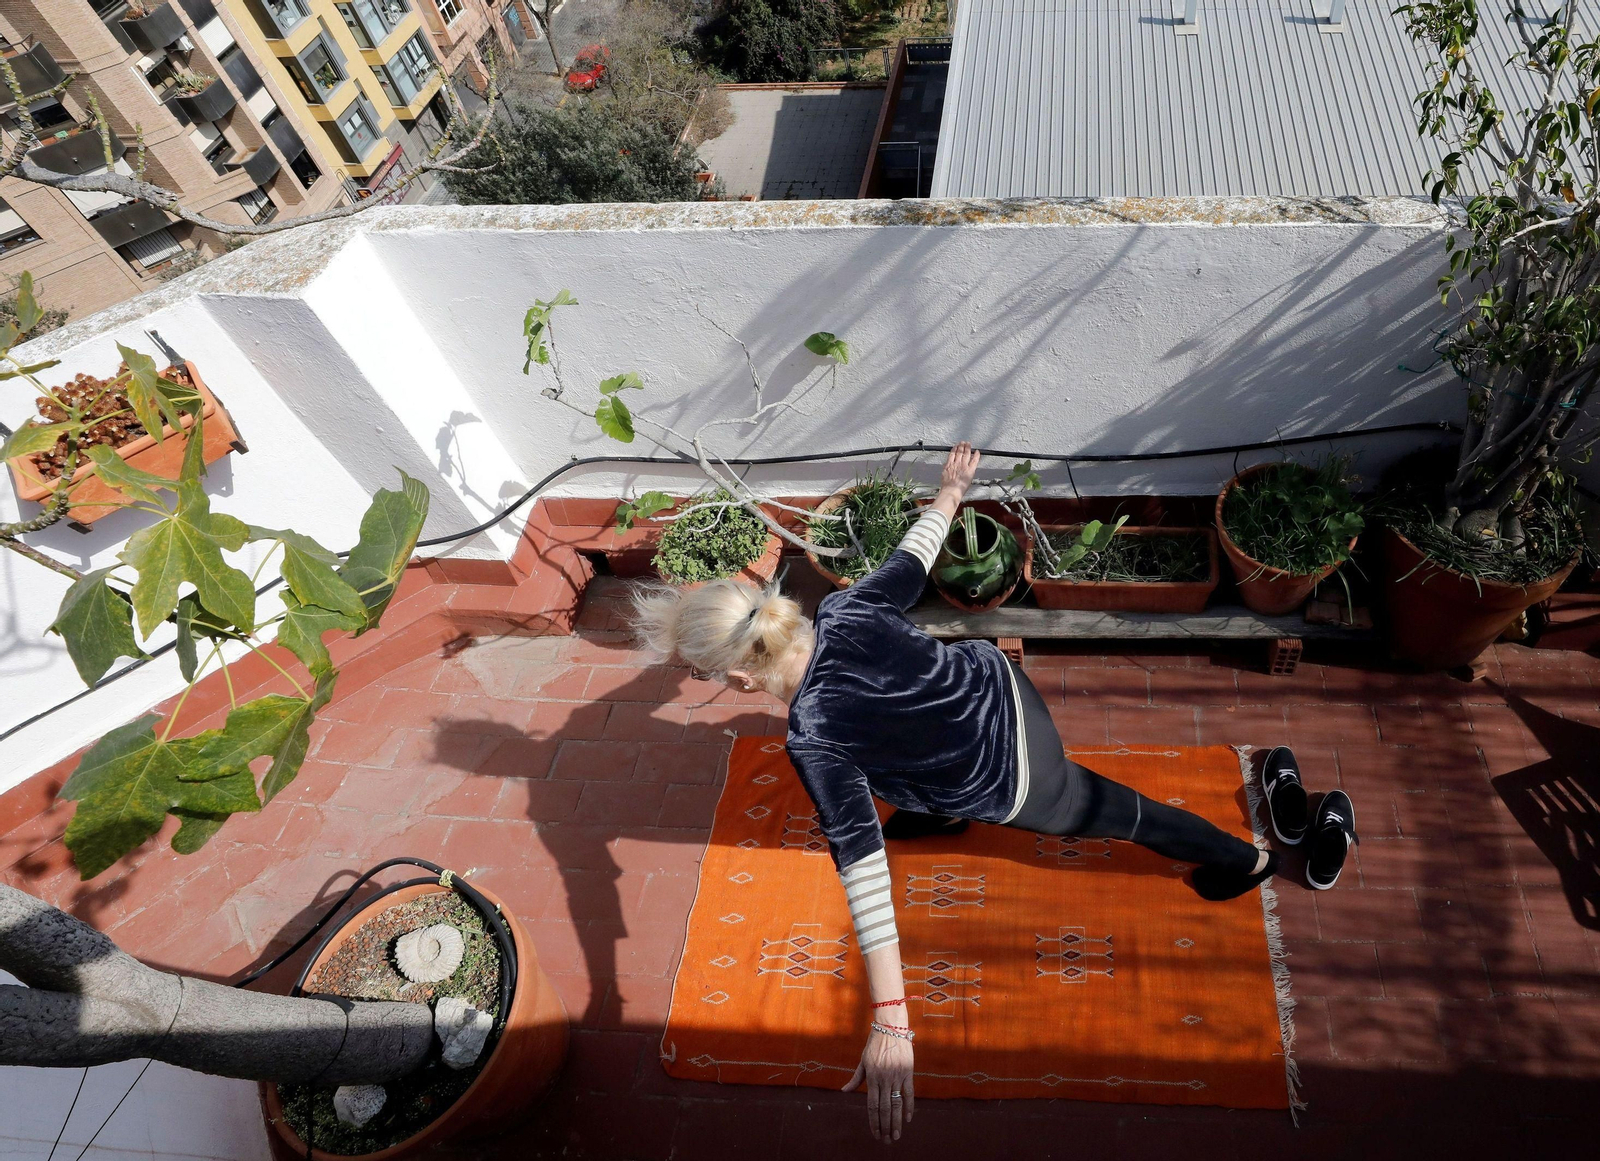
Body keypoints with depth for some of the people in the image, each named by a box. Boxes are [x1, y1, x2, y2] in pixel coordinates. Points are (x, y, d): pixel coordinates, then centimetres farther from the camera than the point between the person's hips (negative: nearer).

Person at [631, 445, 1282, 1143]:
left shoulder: (812, 739, -32)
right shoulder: (844, 609, -17)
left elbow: (861, 866, -39)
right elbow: (912, 557, -2)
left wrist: (890, 1025, -39)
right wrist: (951, 490, 18)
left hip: (1017, 779, -7)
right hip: (1000, 684, 7)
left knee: (1114, 813, 22)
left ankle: (1245, 859, 45)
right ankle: (939, 812, 59)